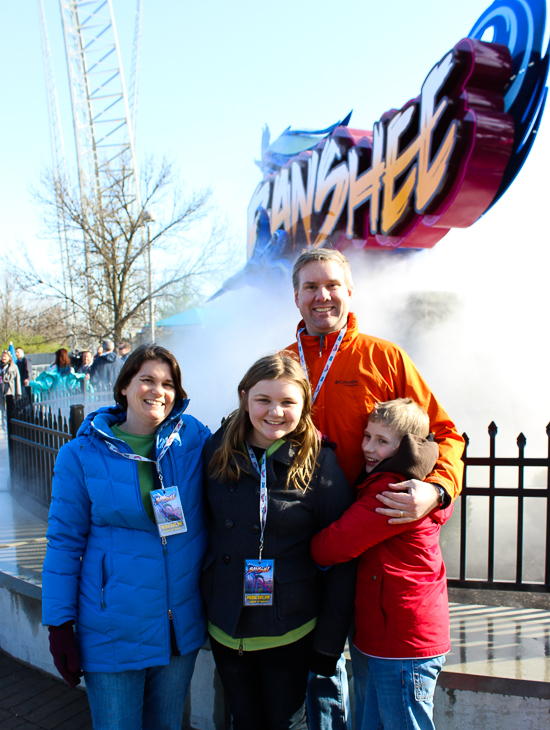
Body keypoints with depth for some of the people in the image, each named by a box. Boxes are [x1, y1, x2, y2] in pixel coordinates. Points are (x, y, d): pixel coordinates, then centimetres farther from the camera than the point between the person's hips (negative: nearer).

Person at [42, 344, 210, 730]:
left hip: (183, 626, 2)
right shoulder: (82, 454, -8)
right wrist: (59, 625, -3)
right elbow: (65, 542, -3)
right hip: (113, 633, -2)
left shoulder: (194, 438, -5)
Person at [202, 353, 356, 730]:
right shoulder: (218, 451, -4)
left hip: (289, 631, -3)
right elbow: (206, 525, 8)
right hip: (224, 627, 3)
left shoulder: (320, 464, -14)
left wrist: (328, 642, -8)